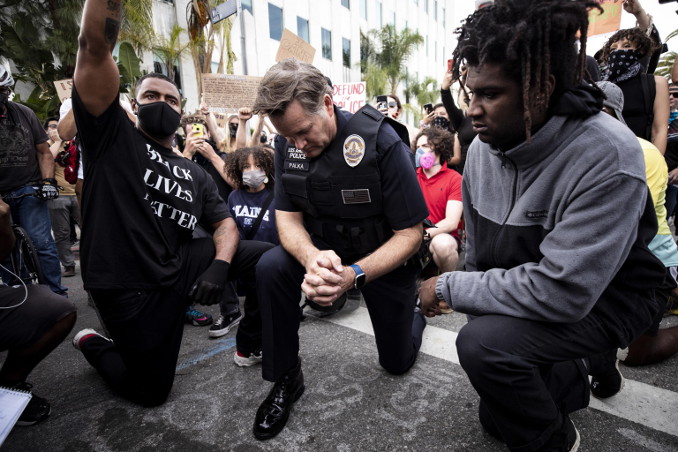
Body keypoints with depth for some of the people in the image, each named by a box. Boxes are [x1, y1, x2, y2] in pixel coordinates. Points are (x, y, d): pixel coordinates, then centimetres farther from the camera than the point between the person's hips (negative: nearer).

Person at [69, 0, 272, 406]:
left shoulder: (195, 173, 13)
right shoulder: (112, 136, 0)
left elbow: (225, 223, 3)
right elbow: (96, 46, -13)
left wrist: (220, 265, -16)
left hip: (182, 266, 4)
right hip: (129, 284, -4)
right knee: (151, 392, 5)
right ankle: (95, 345, 35)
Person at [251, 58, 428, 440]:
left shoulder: (381, 142, -27)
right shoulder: (289, 144, -13)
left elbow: (410, 234, -23)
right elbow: (288, 218, -11)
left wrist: (355, 275, -39)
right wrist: (312, 258, -34)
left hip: (386, 258, -2)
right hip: (325, 248, 3)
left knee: (397, 362, 11)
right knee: (271, 267, -27)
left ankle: (414, 316, 48)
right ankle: (286, 378, -4)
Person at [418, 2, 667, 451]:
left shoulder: (607, 156, -30)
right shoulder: (482, 148, -10)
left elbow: (562, 291, -35)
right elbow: (480, 252, 0)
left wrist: (448, 287, -27)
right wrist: (476, 303, -3)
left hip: (603, 300, -6)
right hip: (521, 295, 6)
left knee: (483, 342, -32)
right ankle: (587, 367, 37)